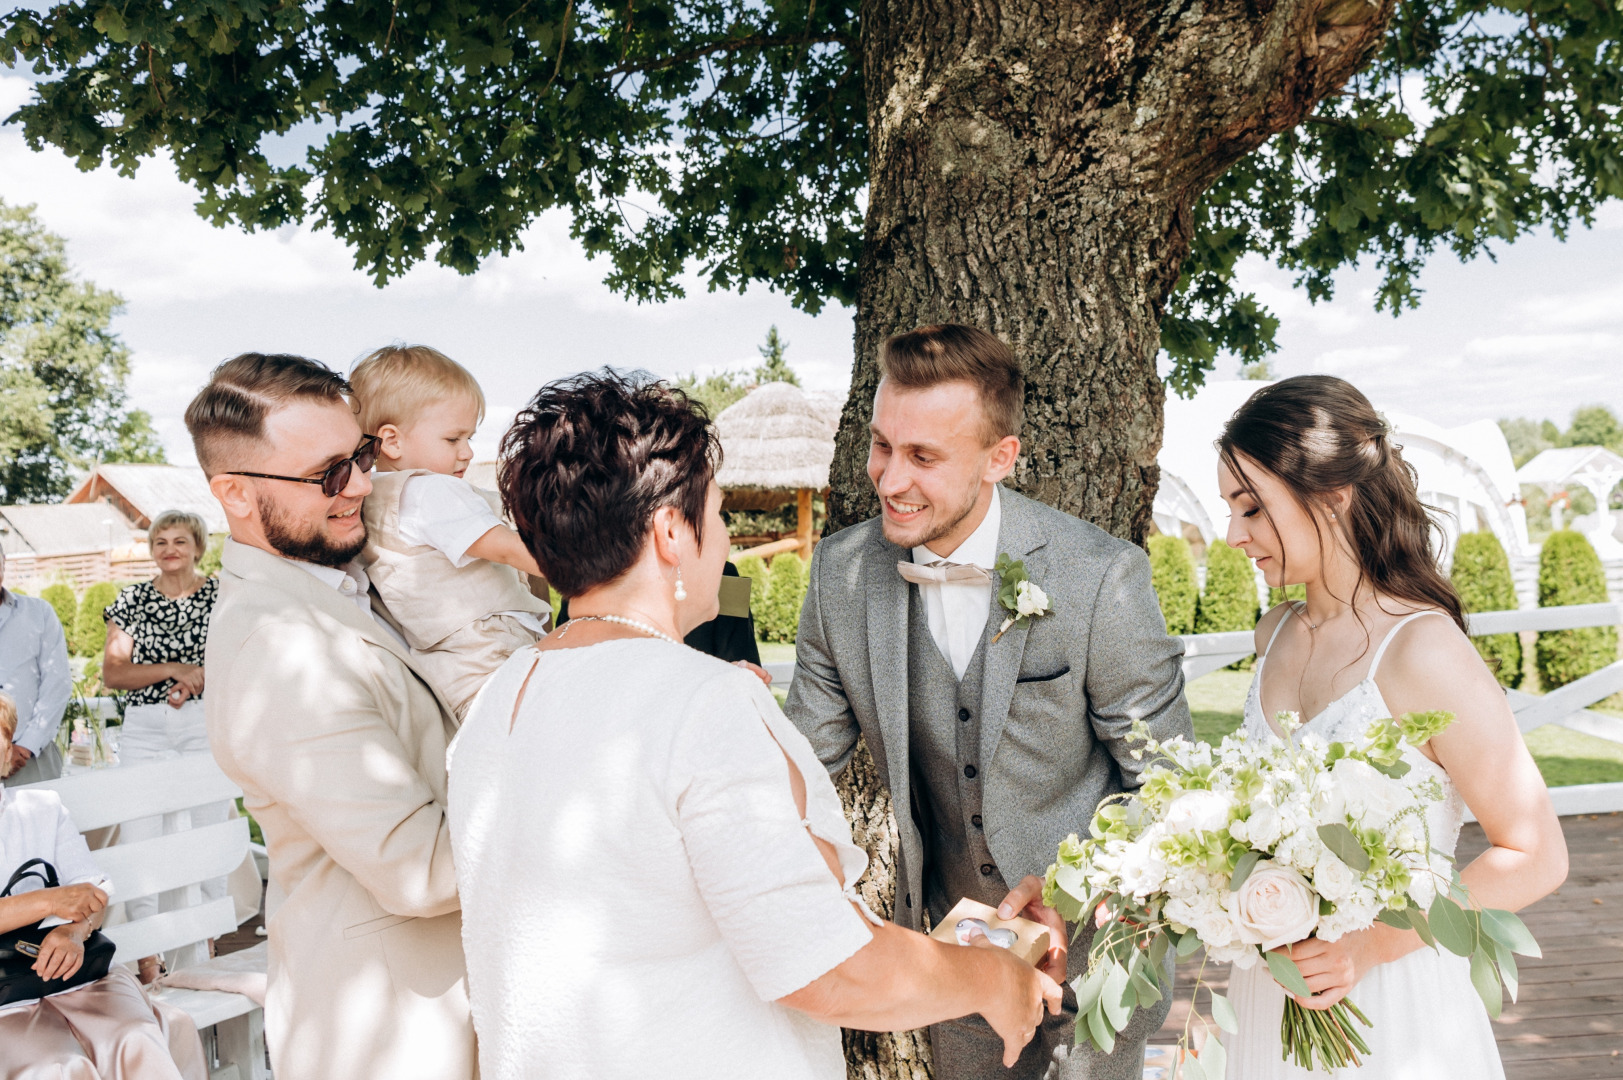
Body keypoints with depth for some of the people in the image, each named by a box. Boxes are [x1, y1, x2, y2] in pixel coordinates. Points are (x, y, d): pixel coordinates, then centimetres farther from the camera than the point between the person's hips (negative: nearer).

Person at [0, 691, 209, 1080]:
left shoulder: (42, 807, 18)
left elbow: (93, 894, 12)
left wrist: (74, 930, -10)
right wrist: (47, 901, -16)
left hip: (75, 976, 3)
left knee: (135, 1046, -26)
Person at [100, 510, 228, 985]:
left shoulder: (221, 594, 6)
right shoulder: (131, 598, 9)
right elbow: (112, 673, 2)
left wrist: (198, 680, -12)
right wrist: (174, 669, -10)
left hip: (207, 724, -1)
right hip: (143, 730, 1)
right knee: (137, 838, -5)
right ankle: (147, 956, 3)